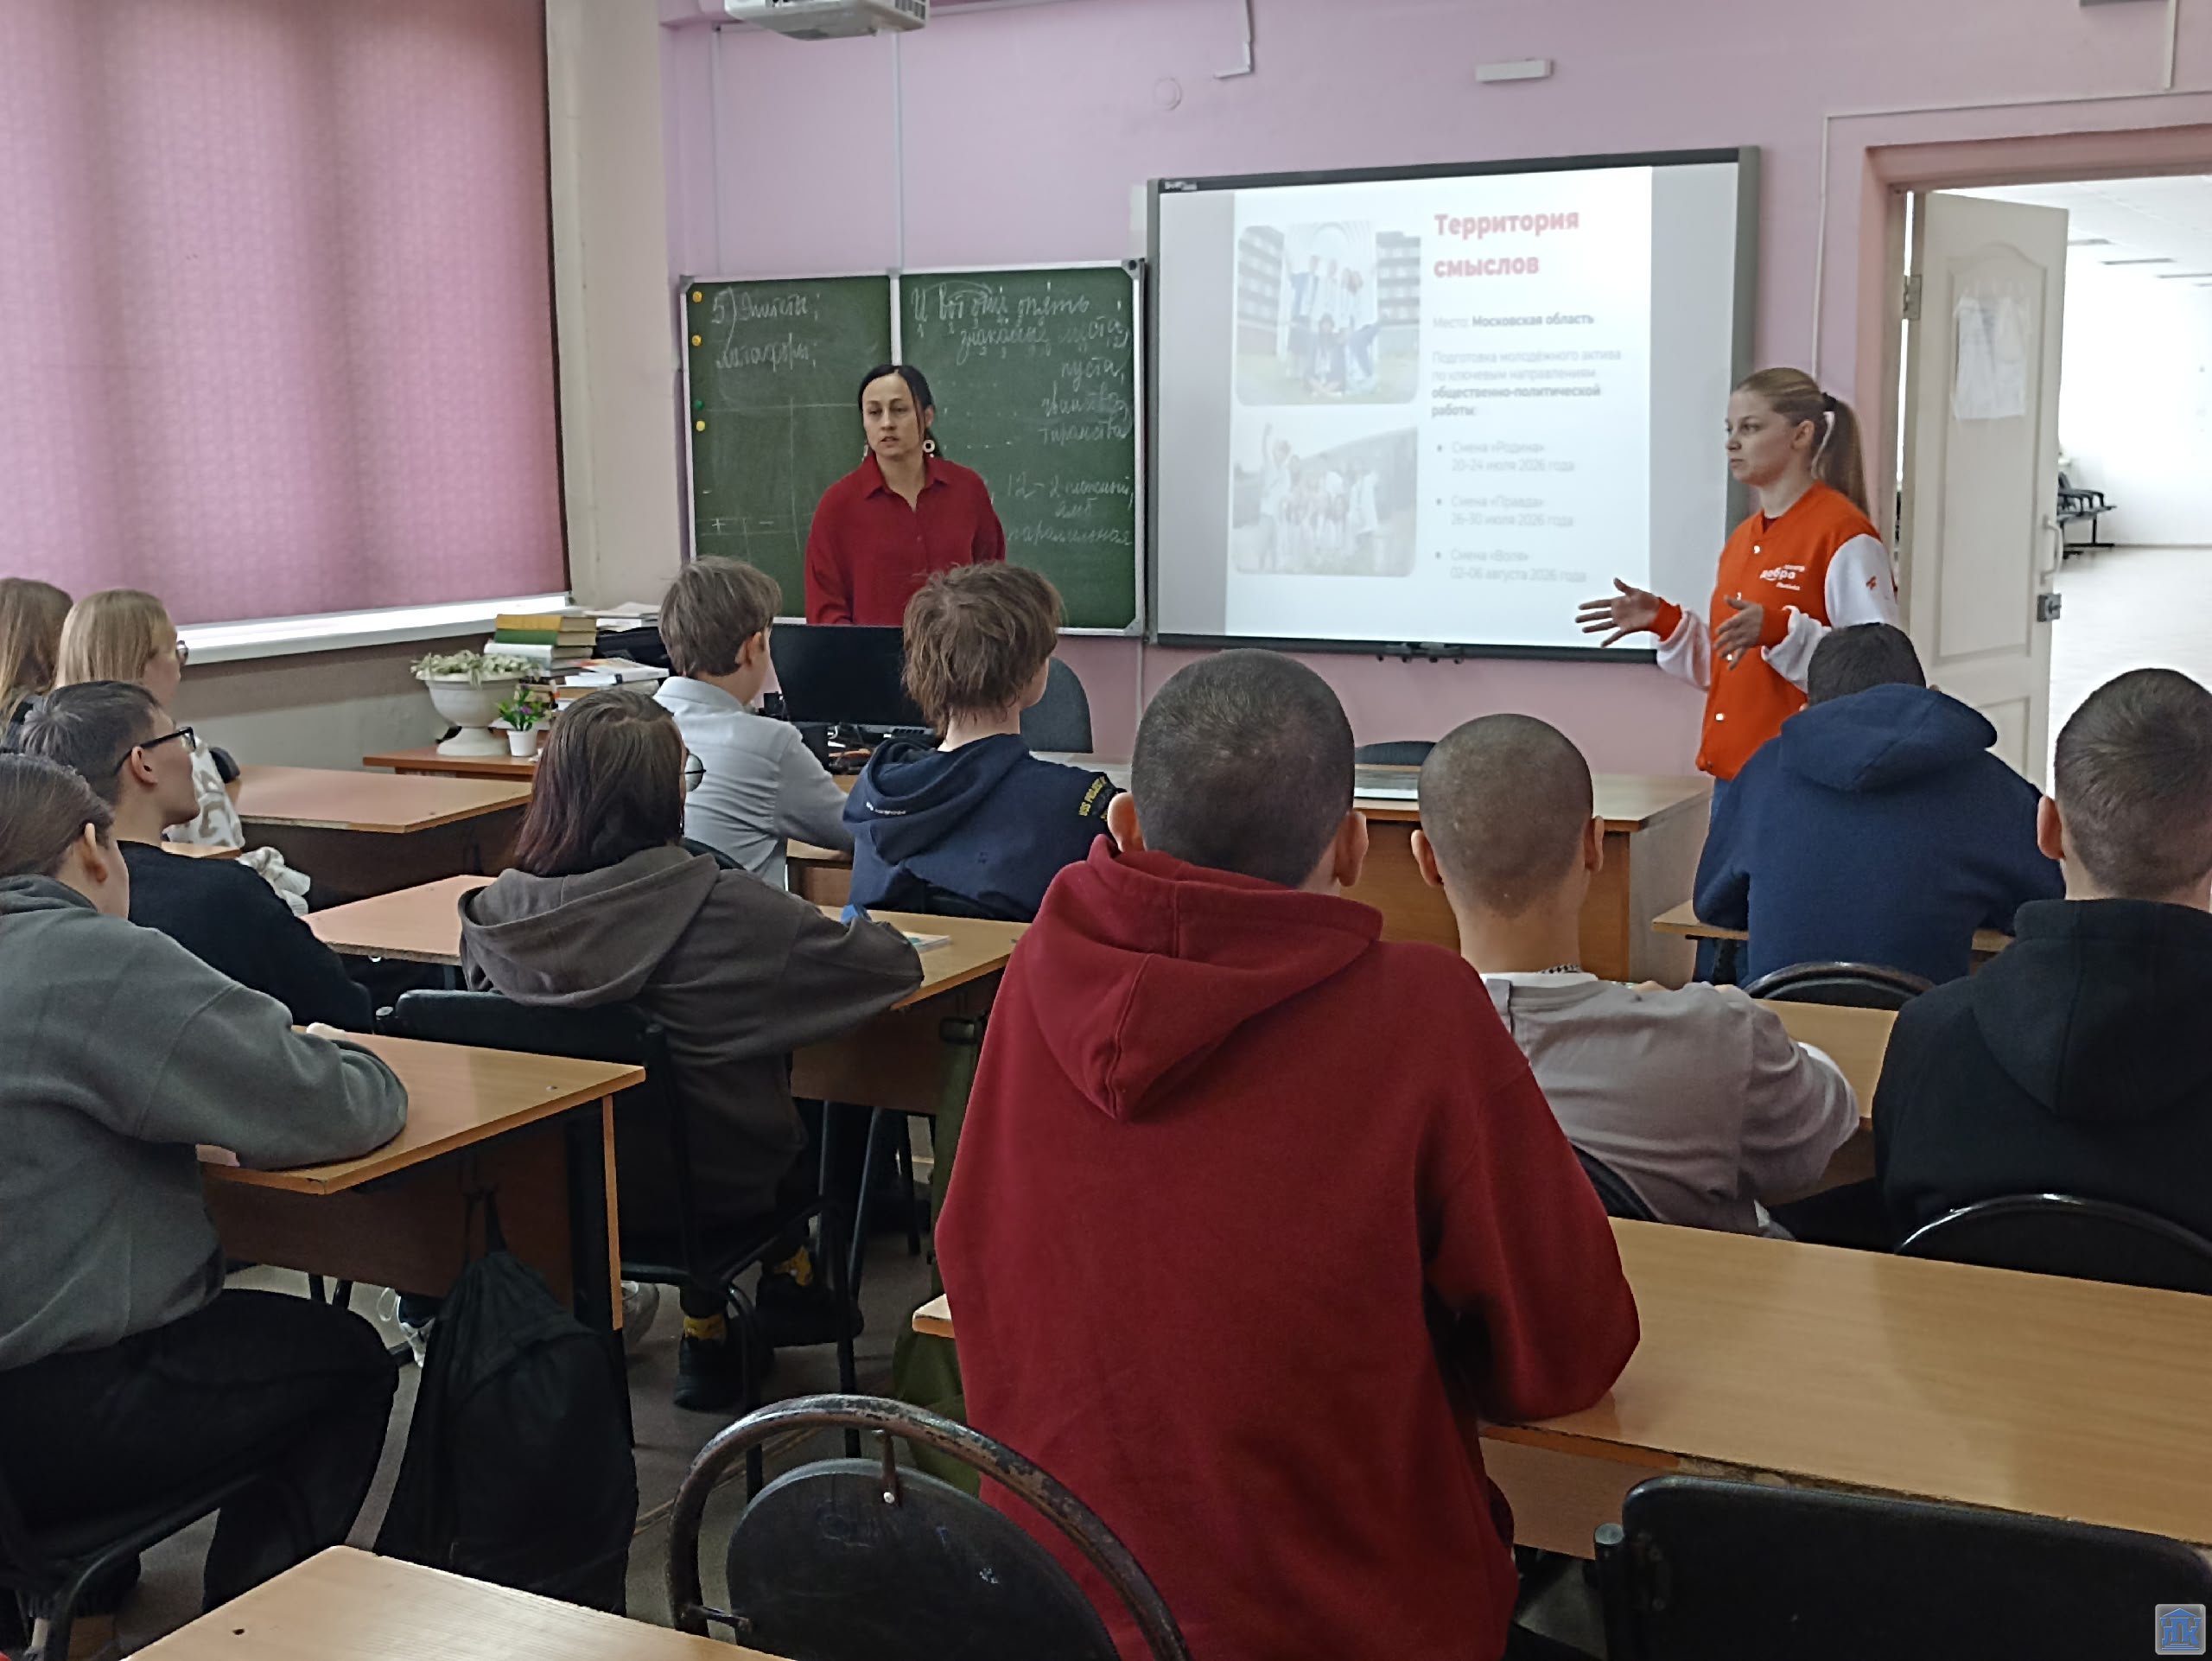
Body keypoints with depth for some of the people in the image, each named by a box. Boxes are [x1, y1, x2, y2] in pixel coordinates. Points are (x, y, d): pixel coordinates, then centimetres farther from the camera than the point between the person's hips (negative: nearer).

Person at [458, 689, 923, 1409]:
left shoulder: (494, 910, -15)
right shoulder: (723, 909, -27)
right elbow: (897, 963, -17)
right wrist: (857, 927, 6)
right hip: (717, 1187, -4)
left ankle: (706, 1328, 36)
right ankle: (787, 1281, 46)